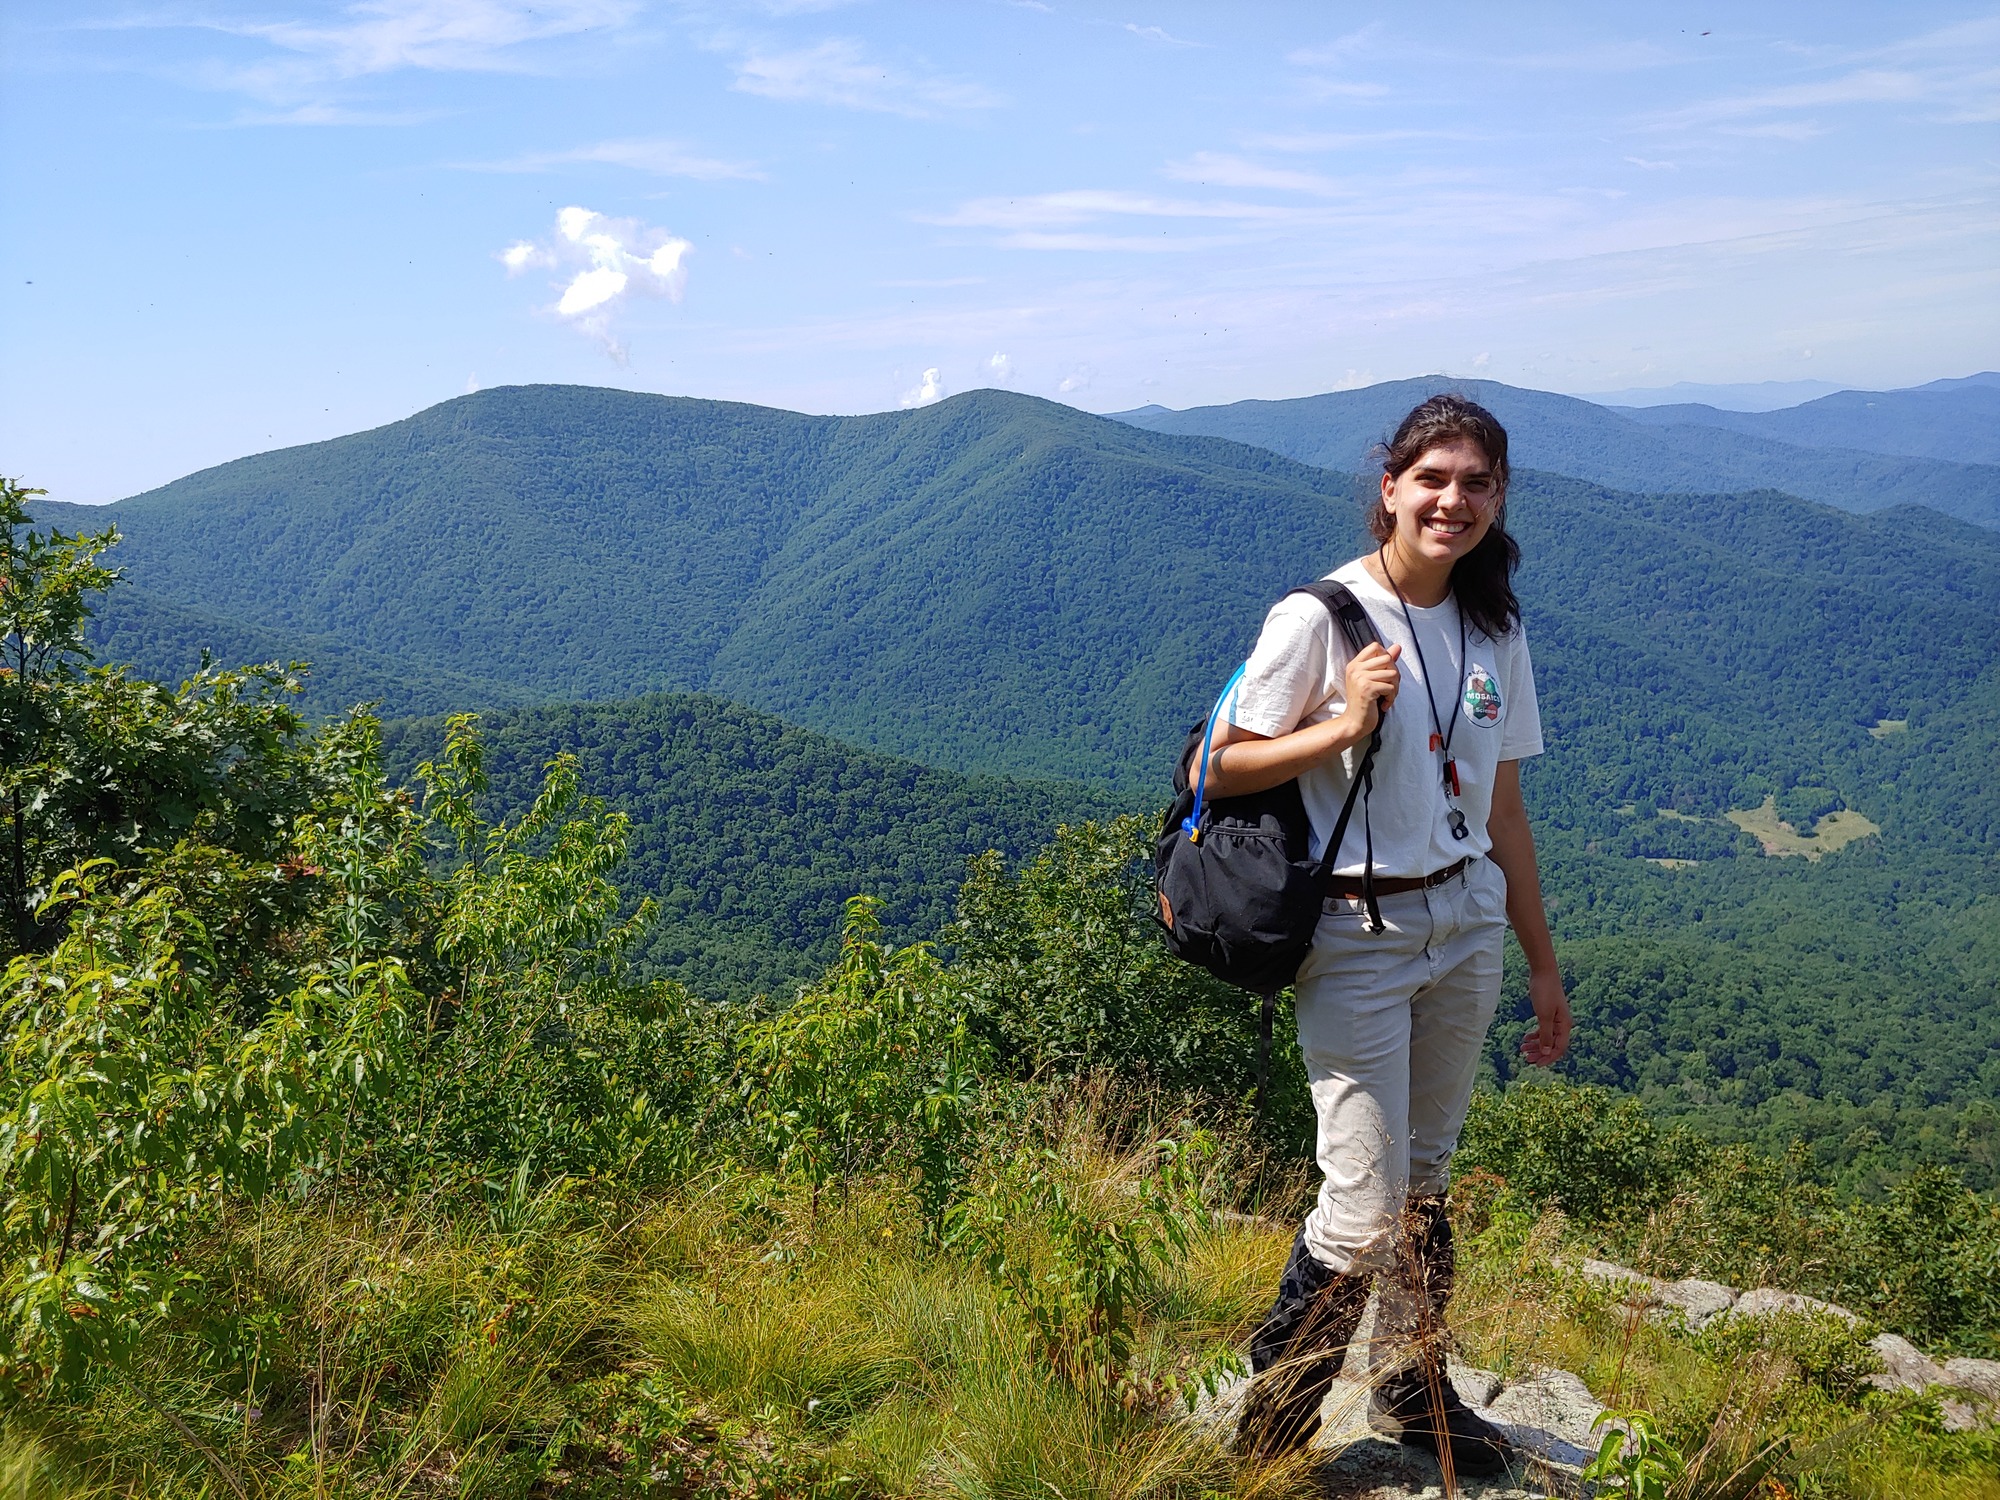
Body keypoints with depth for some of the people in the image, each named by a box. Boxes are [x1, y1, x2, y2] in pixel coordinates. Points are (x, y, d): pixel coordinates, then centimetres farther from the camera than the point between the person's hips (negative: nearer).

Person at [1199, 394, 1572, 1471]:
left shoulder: (1494, 632, 8)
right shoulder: (1321, 617, -10)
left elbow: (1503, 812, 13)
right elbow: (1223, 772, -8)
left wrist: (1543, 965, 15)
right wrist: (1346, 724, -21)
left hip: (1467, 925, 6)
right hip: (1357, 938, -5)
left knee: (1427, 1178, 15)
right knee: (1366, 1209, -6)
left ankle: (1416, 1392, 35)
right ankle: (1272, 1411, 19)